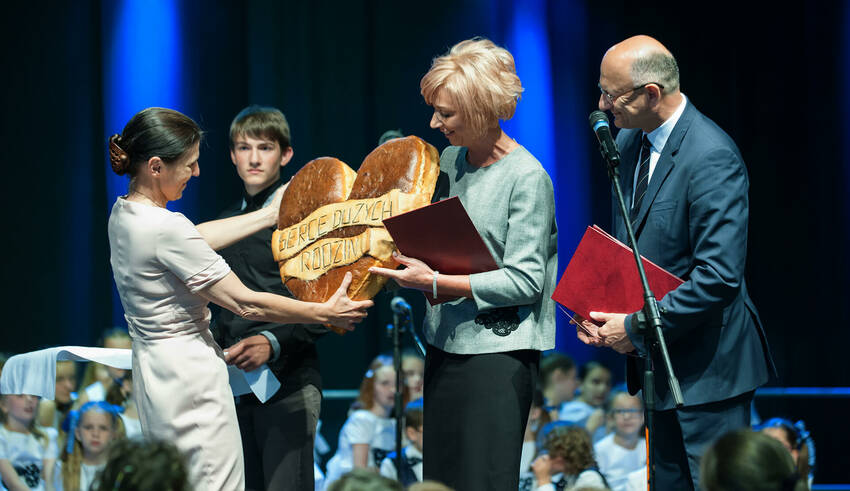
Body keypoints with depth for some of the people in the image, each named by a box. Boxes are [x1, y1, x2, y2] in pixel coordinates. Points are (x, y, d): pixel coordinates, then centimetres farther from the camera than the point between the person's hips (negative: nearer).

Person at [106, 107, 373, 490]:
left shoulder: (123, 213, 5)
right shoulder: (166, 228, -23)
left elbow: (196, 239, 21)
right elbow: (245, 303, -18)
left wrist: (274, 214, 25)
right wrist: (325, 313, -8)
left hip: (151, 368, 10)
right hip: (191, 378, -10)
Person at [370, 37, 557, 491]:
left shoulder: (526, 177, -12)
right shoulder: (451, 160, 10)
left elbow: (523, 281, -16)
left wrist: (433, 281, -18)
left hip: (498, 354, -7)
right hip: (446, 345, 7)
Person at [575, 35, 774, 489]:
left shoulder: (712, 158, -23)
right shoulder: (629, 141, 6)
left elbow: (719, 277, -28)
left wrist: (635, 328, -20)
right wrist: (599, 307, 1)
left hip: (707, 364, -9)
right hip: (657, 359, 9)